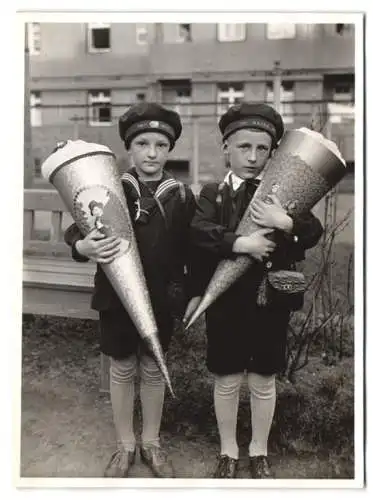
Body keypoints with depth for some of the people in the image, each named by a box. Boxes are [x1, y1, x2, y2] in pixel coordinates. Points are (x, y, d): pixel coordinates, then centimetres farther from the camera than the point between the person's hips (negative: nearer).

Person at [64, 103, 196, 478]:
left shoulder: (182, 196, -4)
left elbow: (192, 251, 1)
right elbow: (75, 233, -8)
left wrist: (193, 293, -2)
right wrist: (83, 247, -31)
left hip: (161, 298, 1)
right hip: (117, 295, -1)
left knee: (153, 368, 15)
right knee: (122, 368, 13)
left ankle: (151, 442, 34)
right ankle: (125, 445, 32)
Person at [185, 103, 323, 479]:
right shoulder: (212, 193, -1)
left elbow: (315, 233, -8)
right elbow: (198, 233, -18)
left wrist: (287, 223, -27)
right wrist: (239, 242, -31)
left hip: (270, 301, 1)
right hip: (225, 301, -1)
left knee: (263, 380, 13)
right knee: (226, 379, 11)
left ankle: (259, 452, 33)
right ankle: (228, 451, 31)